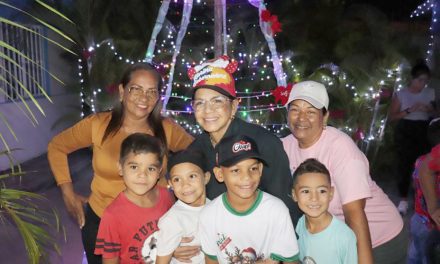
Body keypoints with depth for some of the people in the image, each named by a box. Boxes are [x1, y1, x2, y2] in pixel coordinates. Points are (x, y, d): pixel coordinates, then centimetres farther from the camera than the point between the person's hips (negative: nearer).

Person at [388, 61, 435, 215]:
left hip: (424, 132, 2)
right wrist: (409, 111, -16)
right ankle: (403, 200, 6)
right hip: (404, 132, -2)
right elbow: (392, 116, -1)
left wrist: (427, 110, -7)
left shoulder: (430, 93, 9)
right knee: (404, 165, -2)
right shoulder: (401, 94, 0)